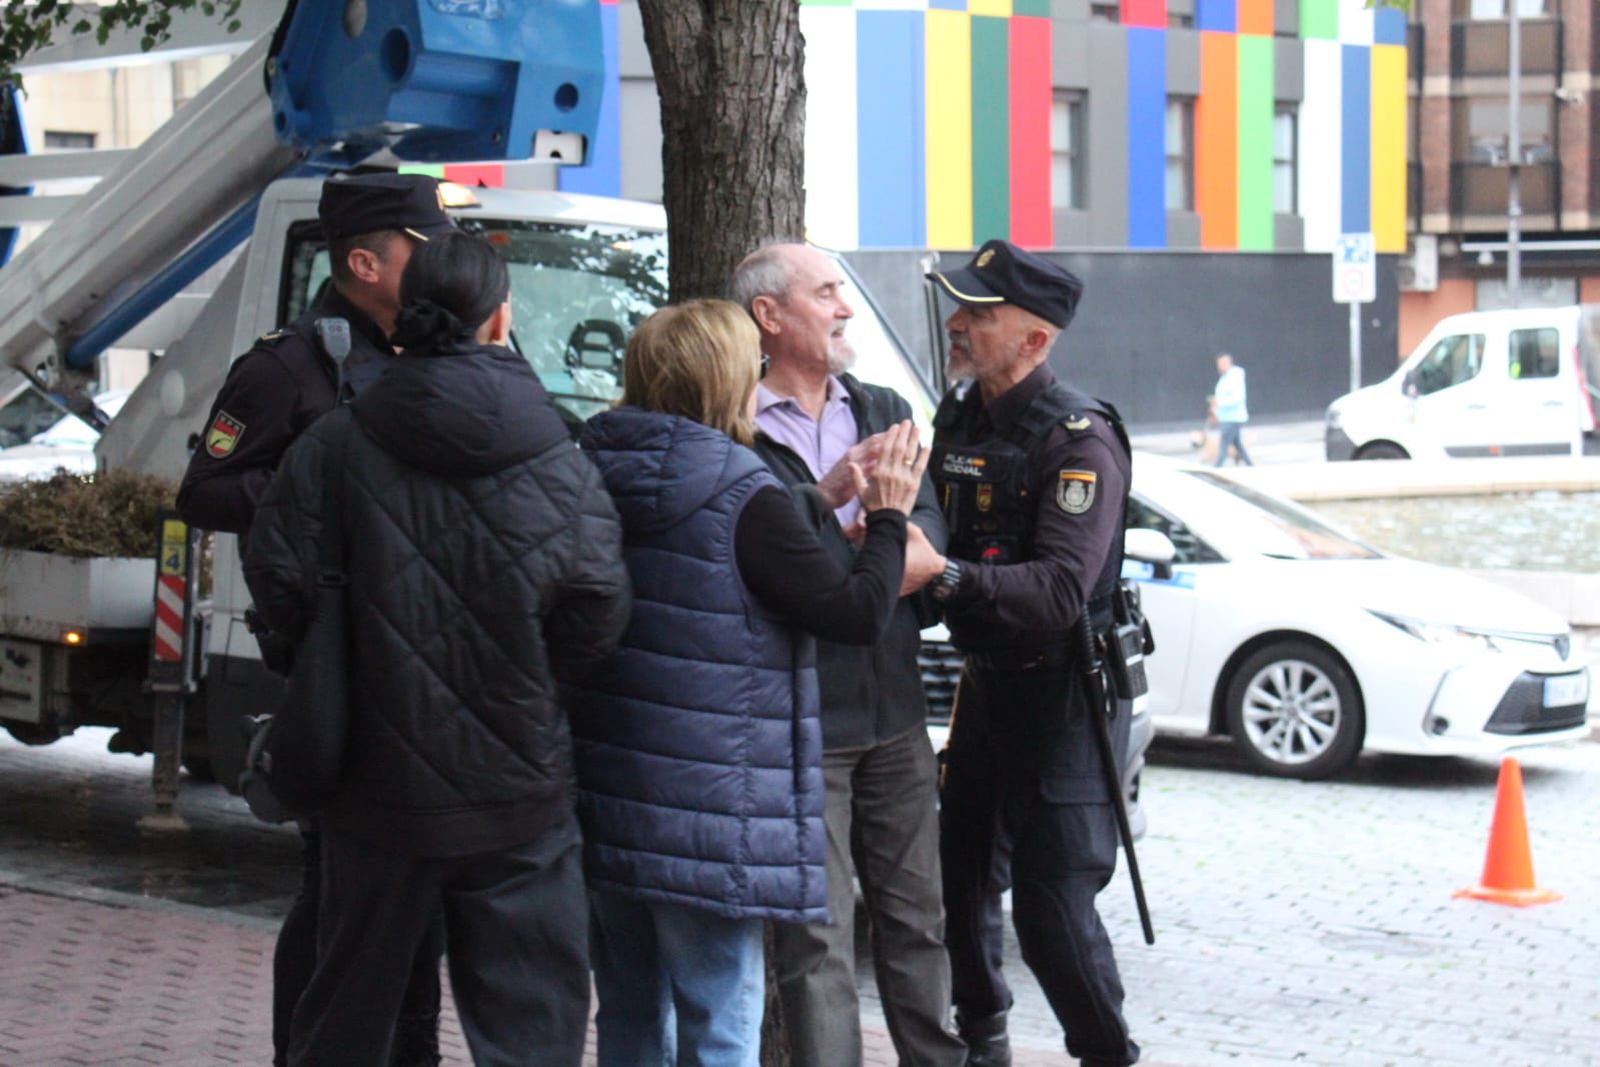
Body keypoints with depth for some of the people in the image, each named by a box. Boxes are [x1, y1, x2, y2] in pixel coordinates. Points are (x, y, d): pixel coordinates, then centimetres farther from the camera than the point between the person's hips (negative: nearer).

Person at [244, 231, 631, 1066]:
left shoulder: (335, 446, -6)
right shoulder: (558, 461, -6)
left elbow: (277, 581, -6)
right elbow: (597, 614, -7)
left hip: (377, 786, 1)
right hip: (517, 792, -1)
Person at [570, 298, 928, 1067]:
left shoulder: (596, 478, 4)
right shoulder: (743, 499, -14)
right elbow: (860, 613, -12)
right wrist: (887, 517, 3)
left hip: (606, 802, 7)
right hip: (709, 816, -7)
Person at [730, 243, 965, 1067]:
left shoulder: (883, 411, 14)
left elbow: (929, 522, 3)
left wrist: (912, 543, -17)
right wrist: (830, 493, -27)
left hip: (895, 711, 6)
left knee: (916, 914, 13)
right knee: (817, 936, -2)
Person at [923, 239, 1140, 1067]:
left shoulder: (1080, 440, -17)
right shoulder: (958, 421, 9)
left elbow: (1060, 591, -28)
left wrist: (950, 578, -42)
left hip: (1061, 695, -8)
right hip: (985, 681, 8)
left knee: (1052, 905, -8)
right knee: (961, 876, 15)